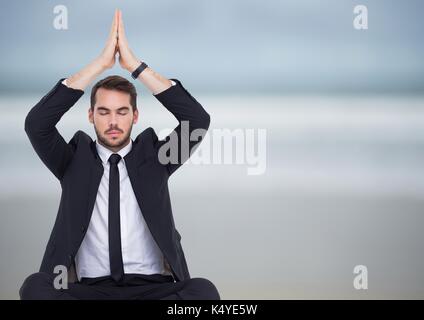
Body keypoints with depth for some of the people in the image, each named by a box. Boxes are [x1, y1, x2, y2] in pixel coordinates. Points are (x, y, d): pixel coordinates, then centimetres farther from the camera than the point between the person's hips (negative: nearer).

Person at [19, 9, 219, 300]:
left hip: (152, 289, 0)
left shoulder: (152, 157, 13)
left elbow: (198, 120, -4)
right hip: (89, 291, 0)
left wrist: (134, 64, -8)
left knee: (204, 291, -32)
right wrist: (100, 63, -10)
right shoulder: (75, 162, 12)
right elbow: (37, 123, -6)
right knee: (36, 287, -32)